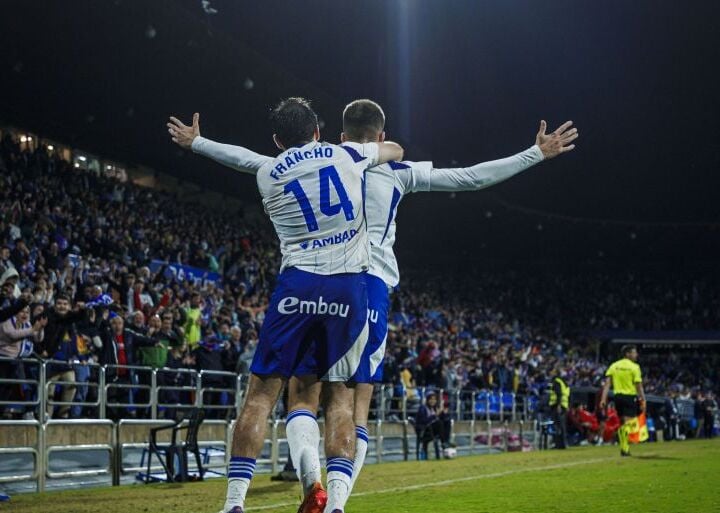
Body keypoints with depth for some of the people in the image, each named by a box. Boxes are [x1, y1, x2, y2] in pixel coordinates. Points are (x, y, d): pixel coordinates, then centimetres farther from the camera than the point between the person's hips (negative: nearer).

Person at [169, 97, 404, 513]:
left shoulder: (267, 174, 10)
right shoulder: (346, 155, 11)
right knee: (340, 395, 9)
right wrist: (373, 146, 51)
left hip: (298, 284, 0)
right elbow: (396, 151, 31)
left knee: (263, 391, 5)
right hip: (350, 286, 1)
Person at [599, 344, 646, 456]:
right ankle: (625, 449, -11)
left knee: (622, 423, 16)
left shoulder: (613, 366, 7)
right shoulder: (634, 367, -6)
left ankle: (623, 447, 23)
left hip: (617, 396, 5)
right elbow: (639, 386, -9)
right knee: (627, 423, -5)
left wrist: (603, 399, -1)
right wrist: (643, 401, -6)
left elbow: (607, 384, 1)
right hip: (630, 397, -5)